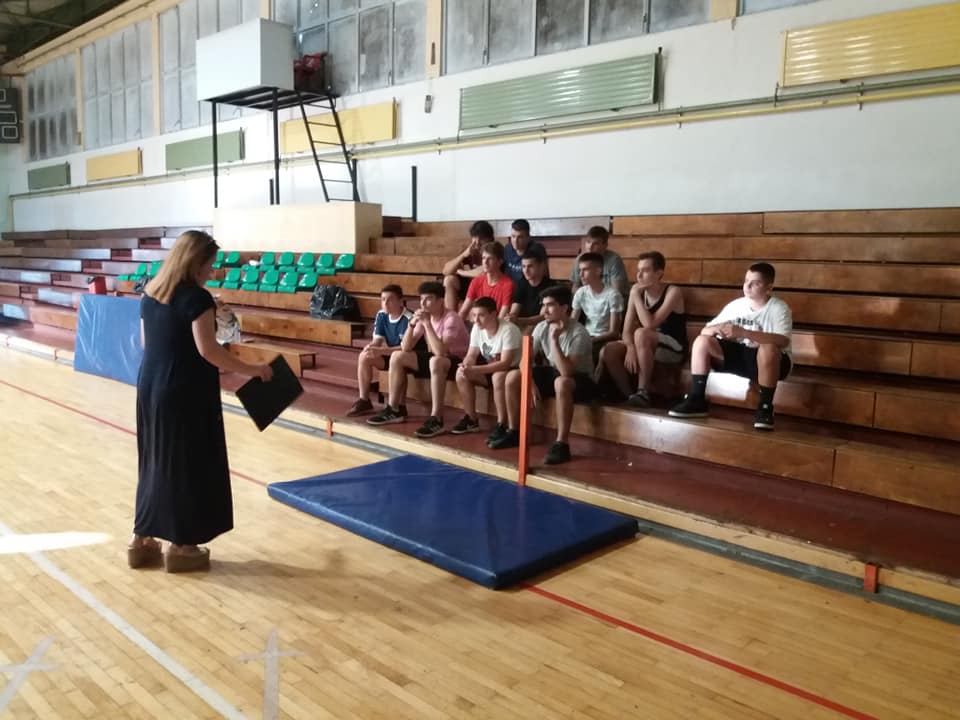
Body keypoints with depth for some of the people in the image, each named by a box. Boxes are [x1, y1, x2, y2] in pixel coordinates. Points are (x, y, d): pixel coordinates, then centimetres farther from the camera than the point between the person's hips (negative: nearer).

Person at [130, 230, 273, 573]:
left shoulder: (150, 294, 9)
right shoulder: (196, 297, -15)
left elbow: (148, 342, 16)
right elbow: (208, 350, -20)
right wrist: (252, 370, -13)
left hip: (151, 388, 8)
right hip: (185, 394, -8)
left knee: (156, 462, 17)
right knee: (188, 466, 4)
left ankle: (141, 540, 25)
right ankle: (181, 546, 13)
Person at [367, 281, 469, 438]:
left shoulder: (451, 319, -22)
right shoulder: (424, 317, -1)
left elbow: (440, 352, -36)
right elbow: (405, 348, -4)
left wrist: (427, 323, -30)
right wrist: (412, 324, -19)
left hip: (456, 362, -8)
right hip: (433, 359, 8)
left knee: (436, 361, -40)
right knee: (397, 356, -2)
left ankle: (436, 419, -36)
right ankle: (394, 409, 4)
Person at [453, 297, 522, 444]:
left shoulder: (508, 330, -27)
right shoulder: (477, 329, -7)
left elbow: (505, 363, -33)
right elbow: (471, 355, -3)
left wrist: (474, 370, -39)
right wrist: (465, 366, -28)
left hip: (513, 370, -7)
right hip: (489, 368, 7)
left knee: (498, 377, -37)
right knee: (461, 373, -12)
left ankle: (501, 425, -23)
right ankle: (471, 419, 1)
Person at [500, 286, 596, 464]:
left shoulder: (579, 334, -26)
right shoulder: (542, 328, -6)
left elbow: (566, 371, -35)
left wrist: (554, 339, -35)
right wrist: (530, 382, -16)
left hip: (580, 380, -7)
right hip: (552, 373, 7)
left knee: (561, 383, -41)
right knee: (513, 377, -9)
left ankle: (561, 444, -33)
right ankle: (514, 432, 5)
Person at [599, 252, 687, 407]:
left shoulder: (673, 292, -15)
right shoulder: (638, 292, 1)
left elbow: (650, 325, -27)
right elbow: (627, 330, -5)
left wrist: (636, 296, -20)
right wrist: (631, 348, -25)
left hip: (673, 349, -6)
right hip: (645, 346, 6)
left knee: (641, 334, -36)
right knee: (607, 352, -19)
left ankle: (643, 392, -27)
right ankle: (629, 396, -7)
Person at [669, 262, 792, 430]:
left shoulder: (779, 308, -13)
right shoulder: (736, 305, 2)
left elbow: (783, 341, -32)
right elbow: (705, 331, 3)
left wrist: (743, 332, -38)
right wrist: (717, 328, -23)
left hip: (768, 361, -5)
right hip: (738, 355, 5)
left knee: (768, 349, -40)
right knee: (702, 341, -14)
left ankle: (765, 407, -24)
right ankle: (696, 399, -12)